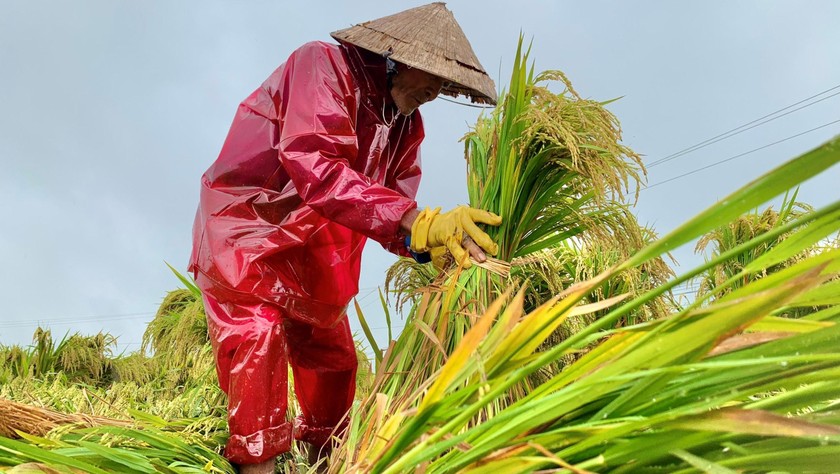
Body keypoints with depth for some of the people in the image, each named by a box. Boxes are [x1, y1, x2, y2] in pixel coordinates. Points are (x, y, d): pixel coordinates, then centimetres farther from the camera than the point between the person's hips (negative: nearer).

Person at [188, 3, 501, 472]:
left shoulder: (407, 125, 2)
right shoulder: (323, 65, -20)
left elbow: (393, 208, -2)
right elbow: (314, 166, -36)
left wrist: (431, 246, -25)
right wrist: (418, 221, -44)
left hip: (311, 257, 8)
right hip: (245, 235, -7)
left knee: (334, 360, 12)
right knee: (258, 341, -23)